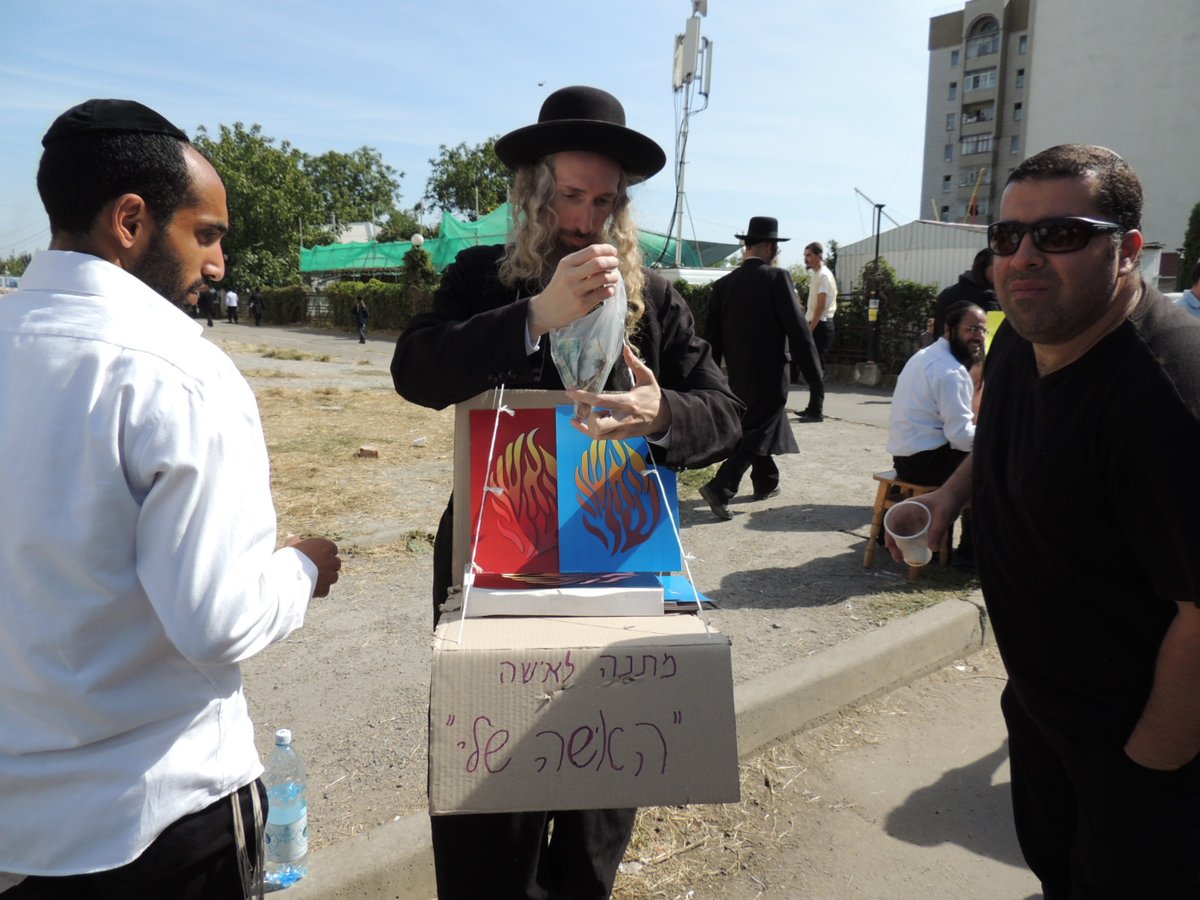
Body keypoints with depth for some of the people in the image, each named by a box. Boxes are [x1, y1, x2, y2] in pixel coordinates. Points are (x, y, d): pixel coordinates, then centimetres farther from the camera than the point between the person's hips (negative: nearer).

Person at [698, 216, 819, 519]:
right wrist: (812, 368, -7)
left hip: (738, 373, 6)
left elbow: (712, 334, 4)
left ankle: (766, 483, 35)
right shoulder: (777, 277, -12)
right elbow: (797, 326, -14)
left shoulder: (724, 283, 2)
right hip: (769, 372, -6)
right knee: (755, 432, -2)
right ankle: (720, 488, -15)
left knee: (759, 424, 23)